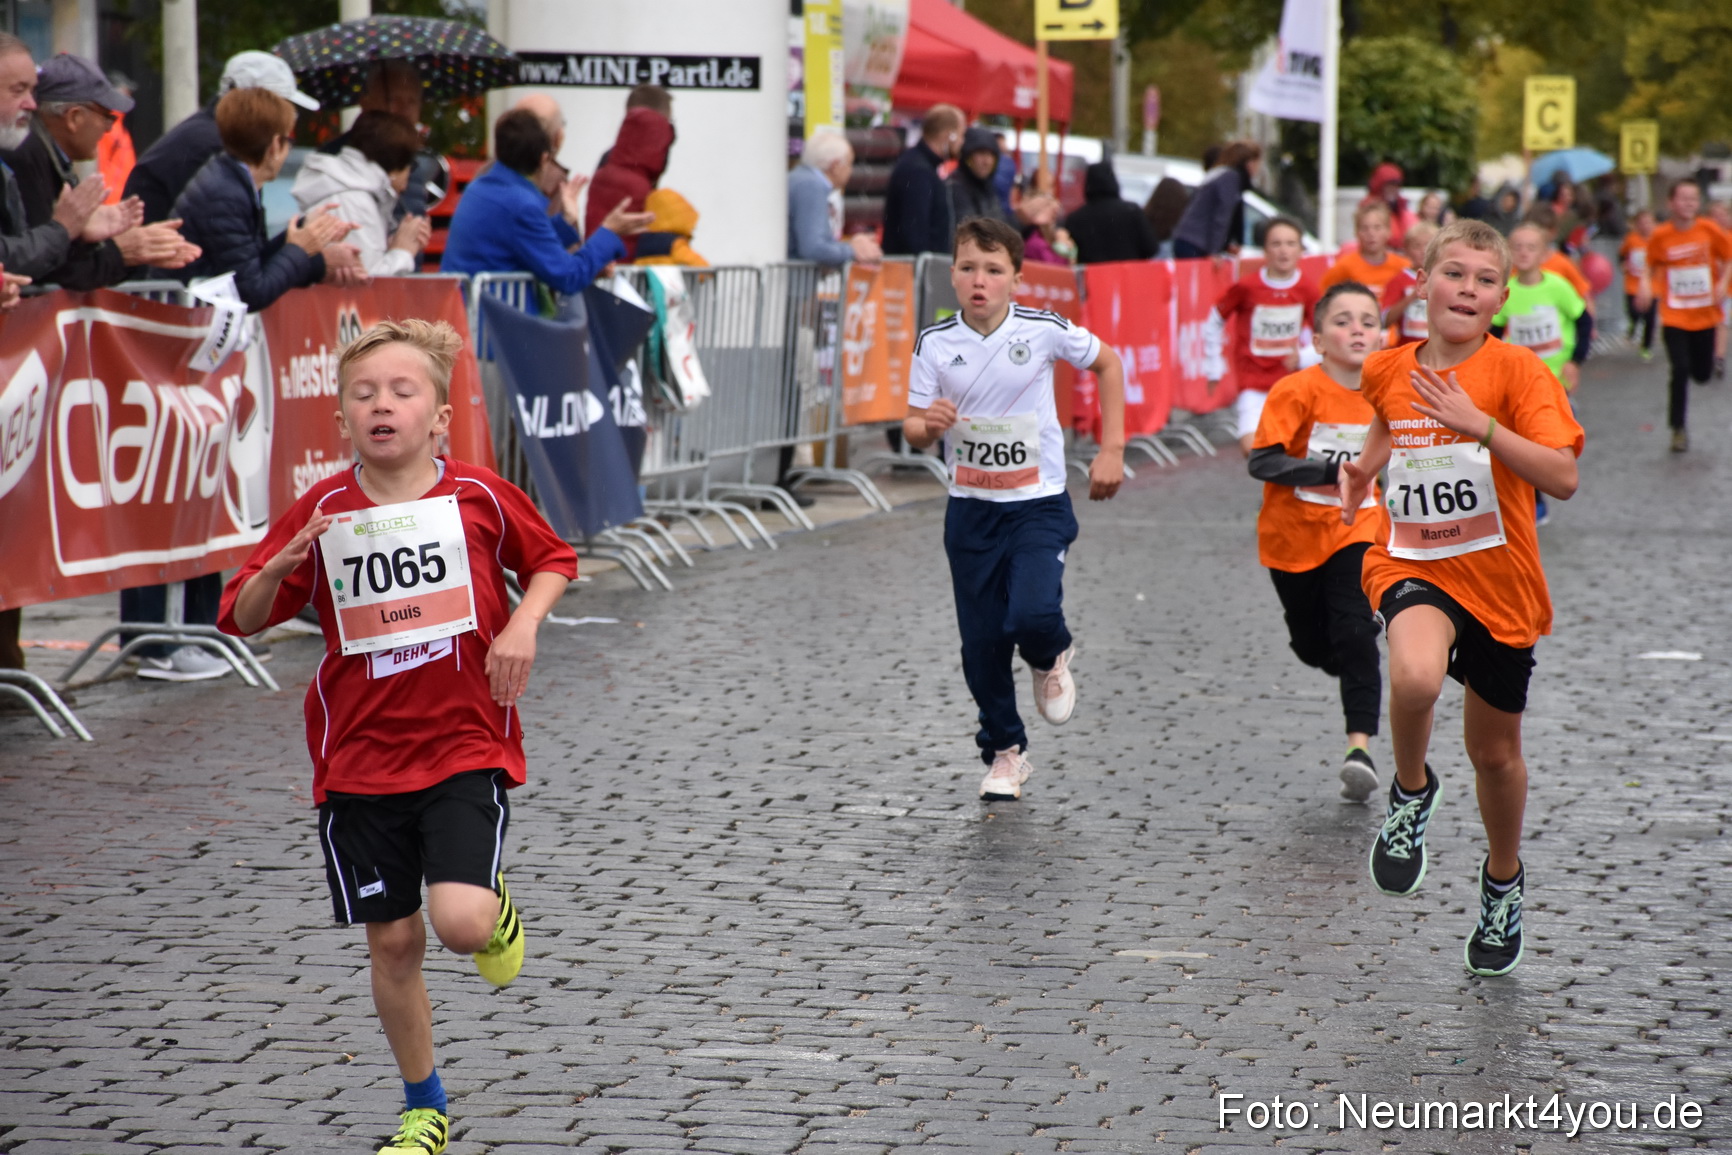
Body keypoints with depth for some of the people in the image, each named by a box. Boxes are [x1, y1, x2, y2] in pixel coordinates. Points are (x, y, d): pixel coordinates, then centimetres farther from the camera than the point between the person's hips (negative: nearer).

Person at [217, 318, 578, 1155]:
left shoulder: (480, 496, -6)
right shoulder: (321, 513, -3)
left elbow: (553, 560, 12)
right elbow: (242, 619, 2)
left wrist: (522, 624, -7)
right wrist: (282, 566, -18)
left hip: (466, 746, -2)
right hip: (360, 760, 2)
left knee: (460, 922, -19)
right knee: (393, 940, 8)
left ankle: (496, 909, 19)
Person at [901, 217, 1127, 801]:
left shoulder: (1043, 330, -11)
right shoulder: (935, 343, -7)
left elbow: (1107, 362, 6)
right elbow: (913, 428, -2)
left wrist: (1112, 450, 2)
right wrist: (928, 424, -27)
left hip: (1039, 505, -2)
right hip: (971, 508, 2)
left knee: (1031, 614, -23)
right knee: (982, 642, 5)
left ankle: (1051, 659, 15)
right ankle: (1004, 753, 25)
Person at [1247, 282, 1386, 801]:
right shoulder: (1298, 391, -18)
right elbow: (1262, 461, -25)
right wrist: (1331, 472, -32)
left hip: (1354, 534, 2)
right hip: (1293, 538, -2)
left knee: (1356, 637, -16)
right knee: (1314, 649, 10)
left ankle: (1360, 747, -18)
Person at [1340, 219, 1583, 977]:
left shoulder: (1517, 372, -13)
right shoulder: (1389, 372, -1)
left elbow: (1562, 478, -24)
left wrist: (1479, 425, -32)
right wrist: (1364, 468, 6)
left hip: (1499, 581, -1)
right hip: (1413, 567, 1)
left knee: (1495, 751, 14)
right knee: (1416, 677, -34)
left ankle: (1503, 883, 42)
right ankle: (1412, 791, -3)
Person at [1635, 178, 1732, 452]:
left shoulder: (1708, 230, -7)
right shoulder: (1660, 236, -8)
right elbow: (1652, 266, 7)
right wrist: (1647, 287, -12)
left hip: (1705, 315, 2)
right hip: (1674, 318, -2)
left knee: (1702, 374, 6)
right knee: (1680, 370, -11)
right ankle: (1678, 429, 5)